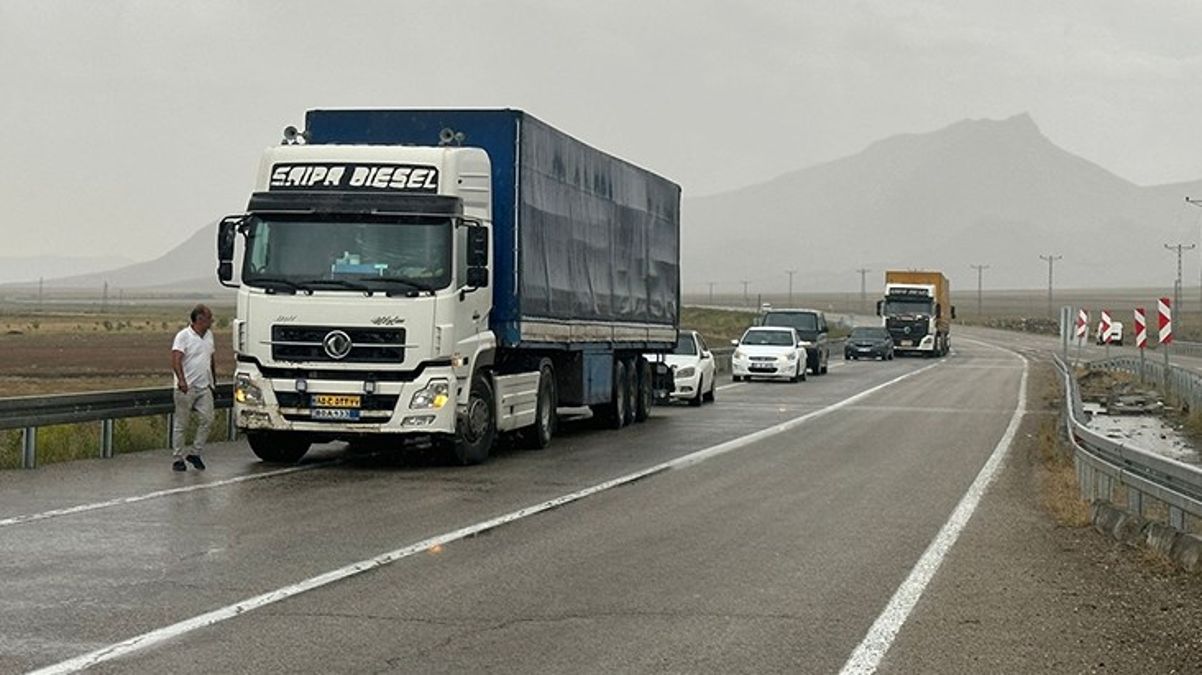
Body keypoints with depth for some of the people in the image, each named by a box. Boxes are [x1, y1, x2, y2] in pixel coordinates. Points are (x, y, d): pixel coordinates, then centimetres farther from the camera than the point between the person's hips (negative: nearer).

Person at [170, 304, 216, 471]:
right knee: (181, 424, 1)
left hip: (204, 387, 6)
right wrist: (181, 380, -33)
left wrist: (214, 379, 26)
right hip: (186, 388, -6)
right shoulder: (183, 336, -9)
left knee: (207, 419, -5)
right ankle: (177, 459, 7)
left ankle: (195, 453, 8)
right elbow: (176, 360, -20)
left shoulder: (209, 335, 13)